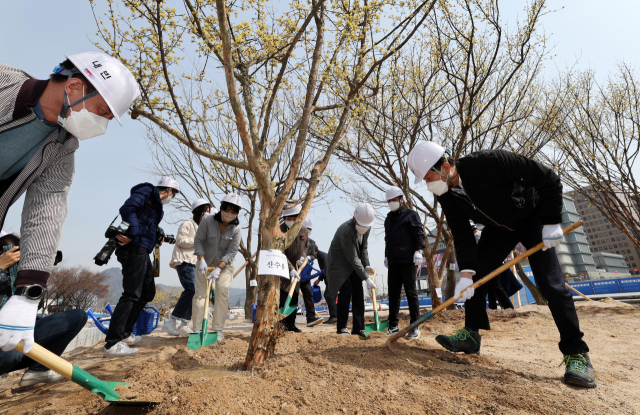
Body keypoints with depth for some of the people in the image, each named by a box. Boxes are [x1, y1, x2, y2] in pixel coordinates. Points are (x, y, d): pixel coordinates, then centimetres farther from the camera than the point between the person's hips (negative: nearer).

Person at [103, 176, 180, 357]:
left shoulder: (155, 204, 25)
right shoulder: (146, 191, -3)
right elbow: (127, 208, -19)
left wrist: (158, 238, 7)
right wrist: (132, 234, -25)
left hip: (142, 251, 10)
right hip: (134, 248, -10)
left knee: (148, 292, 16)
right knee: (131, 295, -12)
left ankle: (124, 334, 24)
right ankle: (111, 344, -9)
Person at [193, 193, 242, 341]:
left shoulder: (237, 229, -18)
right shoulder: (208, 221, -18)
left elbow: (231, 252, -17)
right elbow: (198, 240, -10)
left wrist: (218, 269, -26)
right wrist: (201, 260, -21)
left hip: (225, 263, 0)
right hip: (206, 260, 0)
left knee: (222, 293, -7)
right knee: (200, 293, -3)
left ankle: (218, 330, 3)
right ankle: (197, 329, 5)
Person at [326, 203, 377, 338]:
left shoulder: (366, 227, -7)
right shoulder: (346, 231, -33)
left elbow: (364, 248, 5)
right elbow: (353, 258, -30)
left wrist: (366, 265, -10)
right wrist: (366, 278, -28)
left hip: (353, 265, 7)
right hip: (339, 264, -7)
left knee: (358, 293, 1)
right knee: (346, 291, -15)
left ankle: (358, 328, 8)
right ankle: (342, 327, 1)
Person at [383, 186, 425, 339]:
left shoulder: (410, 214, 2)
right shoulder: (388, 218, 21)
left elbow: (419, 233, -6)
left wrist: (418, 250, -15)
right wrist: (386, 256, 21)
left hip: (408, 260, -6)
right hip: (393, 261, 6)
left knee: (411, 292, -2)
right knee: (393, 293, 8)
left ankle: (415, 326, 6)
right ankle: (393, 325, 16)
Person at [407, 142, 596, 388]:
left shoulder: (488, 162, -35)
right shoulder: (447, 196, -17)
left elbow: (547, 178, -26)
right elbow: (462, 236, -15)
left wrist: (551, 222, -24)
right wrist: (466, 272, -26)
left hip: (533, 219, -5)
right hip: (498, 228, 5)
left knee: (550, 283, -13)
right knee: (475, 276, -2)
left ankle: (576, 353, 2)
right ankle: (471, 335, 10)